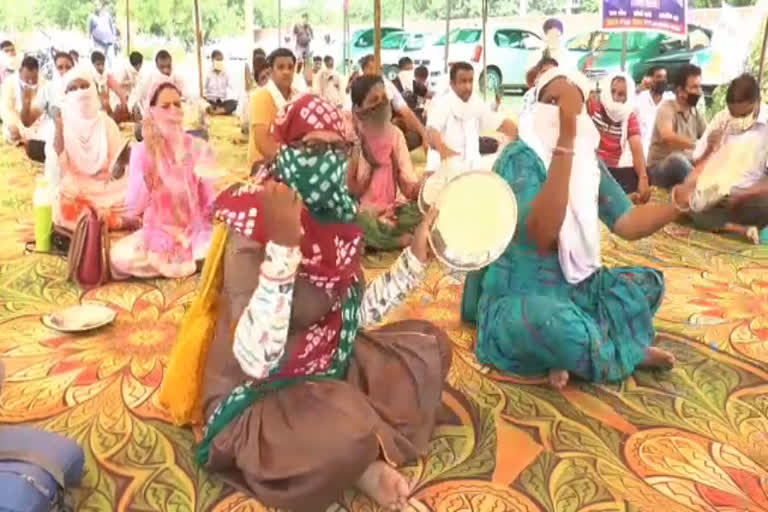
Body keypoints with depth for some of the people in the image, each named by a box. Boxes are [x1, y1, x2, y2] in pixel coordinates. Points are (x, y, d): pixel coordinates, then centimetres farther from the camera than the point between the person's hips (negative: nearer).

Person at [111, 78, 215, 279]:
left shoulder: (199, 148, -1)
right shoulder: (141, 151, -3)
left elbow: (210, 202, 0)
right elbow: (133, 209, -11)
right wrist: (147, 177, -23)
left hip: (196, 231, 0)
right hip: (157, 234, 0)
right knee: (119, 256, -28)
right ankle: (192, 262, -5)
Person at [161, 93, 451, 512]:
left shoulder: (335, 215, -3)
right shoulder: (253, 228, -25)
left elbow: (356, 314, 4)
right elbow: (256, 360, -36)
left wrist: (416, 254, -1)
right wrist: (282, 243, -42)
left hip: (324, 368, 8)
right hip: (256, 398, -8)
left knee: (428, 345, 6)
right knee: (347, 432, -36)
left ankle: (366, 453, -4)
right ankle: (360, 461, -1)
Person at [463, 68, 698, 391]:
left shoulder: (589, 160, 5)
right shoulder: (519, 157, -18)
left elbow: (627, 224, 2)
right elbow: (542, 233, -35)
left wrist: (681, 200, -15)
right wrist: (565, 140, -40)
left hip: (574, 288, 8)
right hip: (519, 298, -8)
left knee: (648, 281, 3)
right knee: (565, 328, -35)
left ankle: (579, 352, -10)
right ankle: (623, 353, -1)